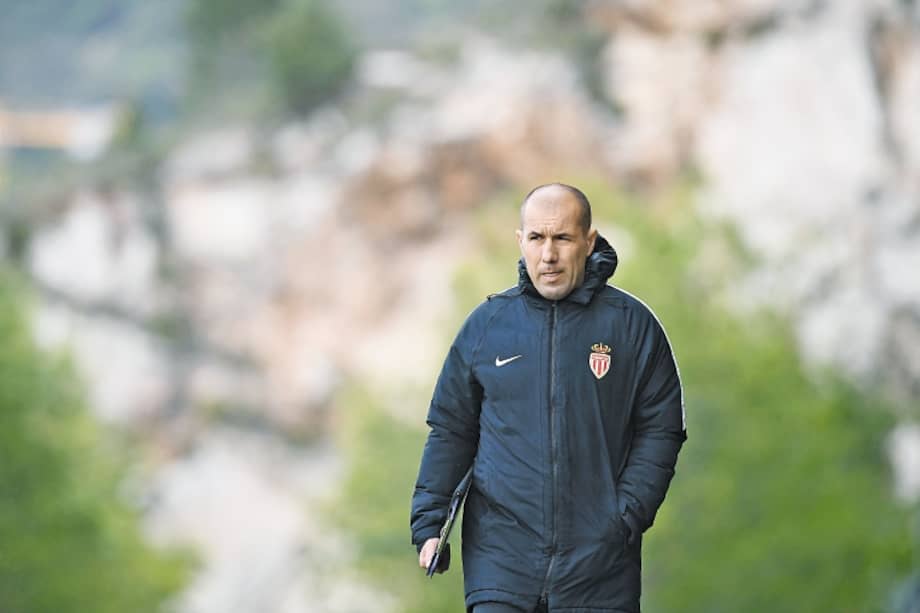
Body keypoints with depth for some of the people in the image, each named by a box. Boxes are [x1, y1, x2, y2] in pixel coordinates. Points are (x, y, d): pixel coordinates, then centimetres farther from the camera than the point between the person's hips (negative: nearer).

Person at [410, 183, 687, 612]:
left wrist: (627, 517, -7)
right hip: (500, 556, 1)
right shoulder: (487, 324, 8)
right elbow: (450, 429, 13)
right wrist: (428, 523, 4)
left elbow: (660, 431, 5)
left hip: (598, 561, -1)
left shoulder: (632, 324, 3)